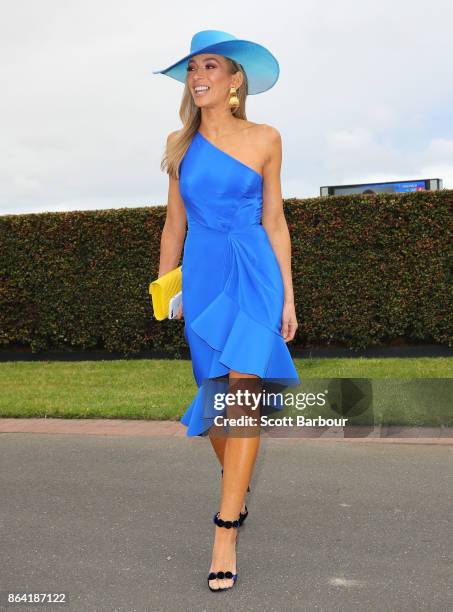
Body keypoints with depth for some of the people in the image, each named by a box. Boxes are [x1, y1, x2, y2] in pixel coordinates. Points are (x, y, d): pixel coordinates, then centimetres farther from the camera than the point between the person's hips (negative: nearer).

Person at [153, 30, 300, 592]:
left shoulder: (265, 139, 1)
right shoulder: (180, 144, 7)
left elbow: (274, 221, 3)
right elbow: (174, 223, 12)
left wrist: (288, 295, 1)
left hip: (255, 276, -2)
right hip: (201, 277, 3)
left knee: (242, 393, -11)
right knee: (216, 395, 8)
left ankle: (225, 531, -5)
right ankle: (236, 482, 35)